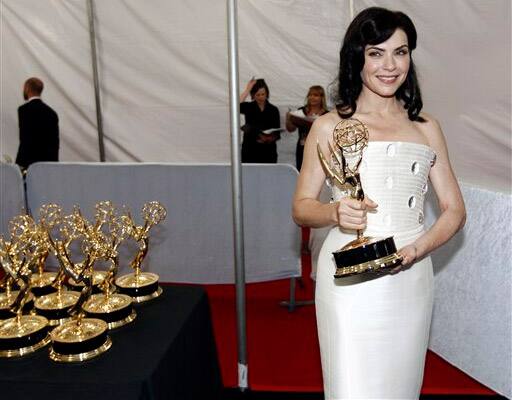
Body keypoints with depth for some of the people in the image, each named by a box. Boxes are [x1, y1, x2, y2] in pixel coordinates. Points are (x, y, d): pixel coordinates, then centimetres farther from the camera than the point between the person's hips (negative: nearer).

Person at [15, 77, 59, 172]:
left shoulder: (24, 109, -5)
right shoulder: (51, 112, 14)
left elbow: (25, 140, -13)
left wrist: (20, 165, -12)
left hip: (30, 163, -6)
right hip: (49, 163, 6)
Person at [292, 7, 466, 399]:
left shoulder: (426, 127, 8)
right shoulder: (329, 126, 0)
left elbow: (454, 210, 8)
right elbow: (301, 207, 2)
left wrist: (417, 248, -11)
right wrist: (335, 212, -20)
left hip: (411, 278, 3)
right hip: (349, 278, -3)